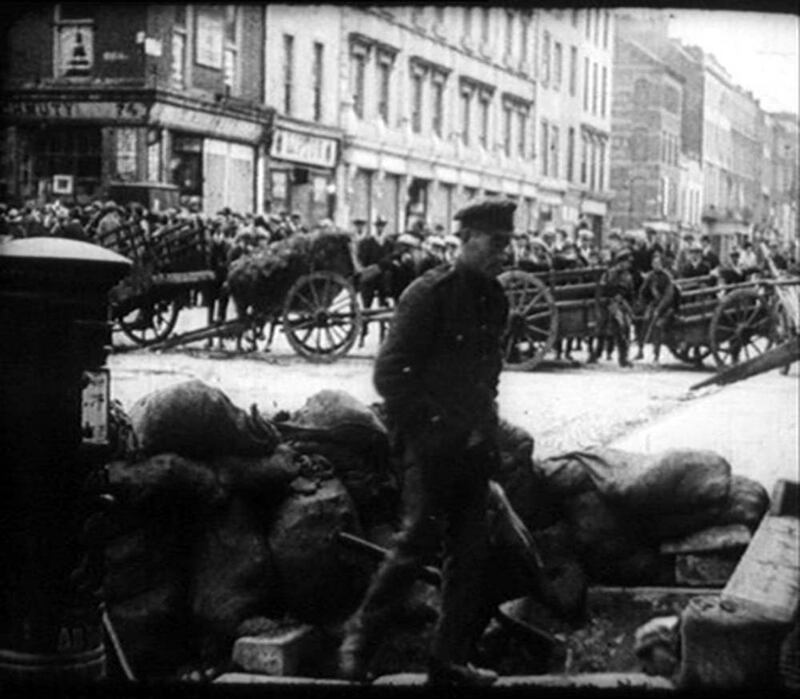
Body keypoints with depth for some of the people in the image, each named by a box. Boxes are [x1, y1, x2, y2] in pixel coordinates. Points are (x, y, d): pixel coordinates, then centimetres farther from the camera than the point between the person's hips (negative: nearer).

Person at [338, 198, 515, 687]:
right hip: (432, 443, -7)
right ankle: (363, 633, 11)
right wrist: (430, 426, -14)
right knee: (422, 538, -8)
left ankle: (451, 660, 16)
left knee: (473, 551, 7)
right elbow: (390, 373, -12)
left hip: (473, 445, 7)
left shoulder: (495, 298, 11)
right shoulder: (430, 293, -10)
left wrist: (486, 428, 11)